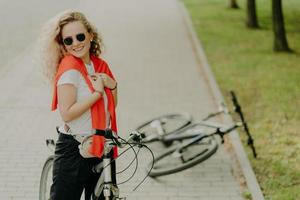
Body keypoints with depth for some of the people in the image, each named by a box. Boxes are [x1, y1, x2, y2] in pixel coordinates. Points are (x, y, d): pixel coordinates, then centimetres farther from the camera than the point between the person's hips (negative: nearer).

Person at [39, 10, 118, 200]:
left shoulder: (100, 65, 6)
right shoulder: (70, 68, -16)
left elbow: (111, 106, 12)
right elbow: (67, 113, -23)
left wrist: (112, 85, -6)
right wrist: (97, 93, -20)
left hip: (101, 146, 7)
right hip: (74, 148, -7)